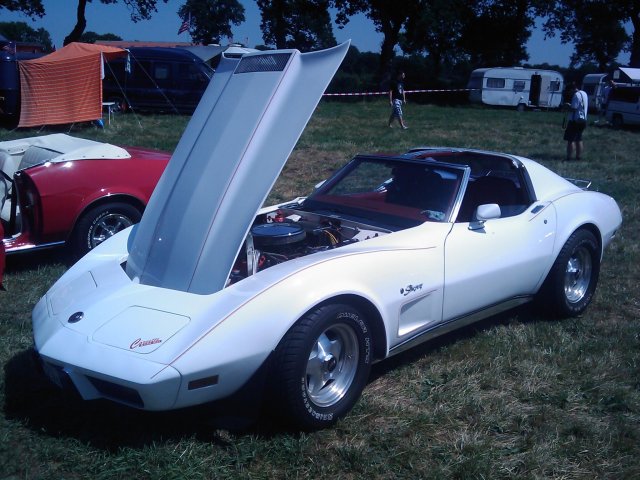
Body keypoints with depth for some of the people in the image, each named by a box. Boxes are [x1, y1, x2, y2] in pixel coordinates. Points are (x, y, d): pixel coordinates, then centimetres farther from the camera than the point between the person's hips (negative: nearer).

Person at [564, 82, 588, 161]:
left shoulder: (576, 95, -17)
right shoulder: (584, 93, 12)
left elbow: (574, 108, -22)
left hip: (575, 120, -9)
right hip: (583, 119, 9)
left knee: (570, 139, -6)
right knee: (579, 139, 17)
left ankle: (569, 157, -8)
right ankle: (578, 156, 20)